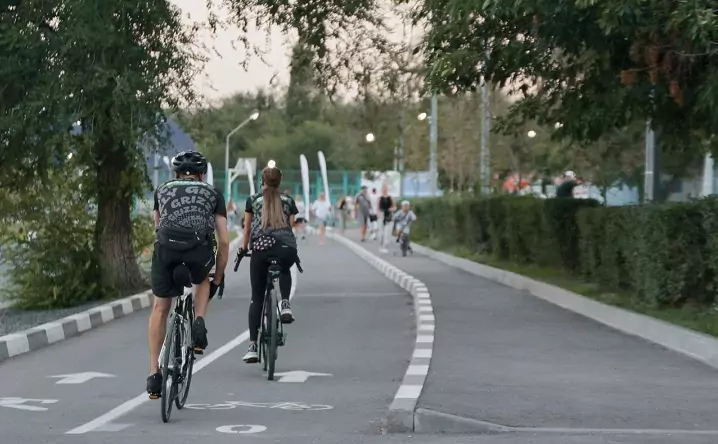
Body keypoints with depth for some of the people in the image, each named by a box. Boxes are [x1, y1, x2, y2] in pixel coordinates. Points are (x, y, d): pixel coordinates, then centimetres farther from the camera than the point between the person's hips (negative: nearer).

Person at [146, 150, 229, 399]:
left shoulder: (162, 190, 31)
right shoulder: (213, 194, 27)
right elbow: (224, 241, 22)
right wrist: (218, 279, 30)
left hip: (166, 246, 1)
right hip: (199, 249, -1)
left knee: (160, 308, 19)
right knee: (202, 282, 35)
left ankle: (154, 374, 17)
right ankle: (199, 324, 10)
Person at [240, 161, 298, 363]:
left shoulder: (253, 200, 15)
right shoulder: (288, 200, 17)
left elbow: (247, 229, 19)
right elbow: (291, 225, 17)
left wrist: (243, 249, 32)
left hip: (260, 248, -1)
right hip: (286, 249, 1)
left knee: (257, 297, 8)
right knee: (284, 270, 38)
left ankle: (253, 347, 0)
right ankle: (285, 305, 11)